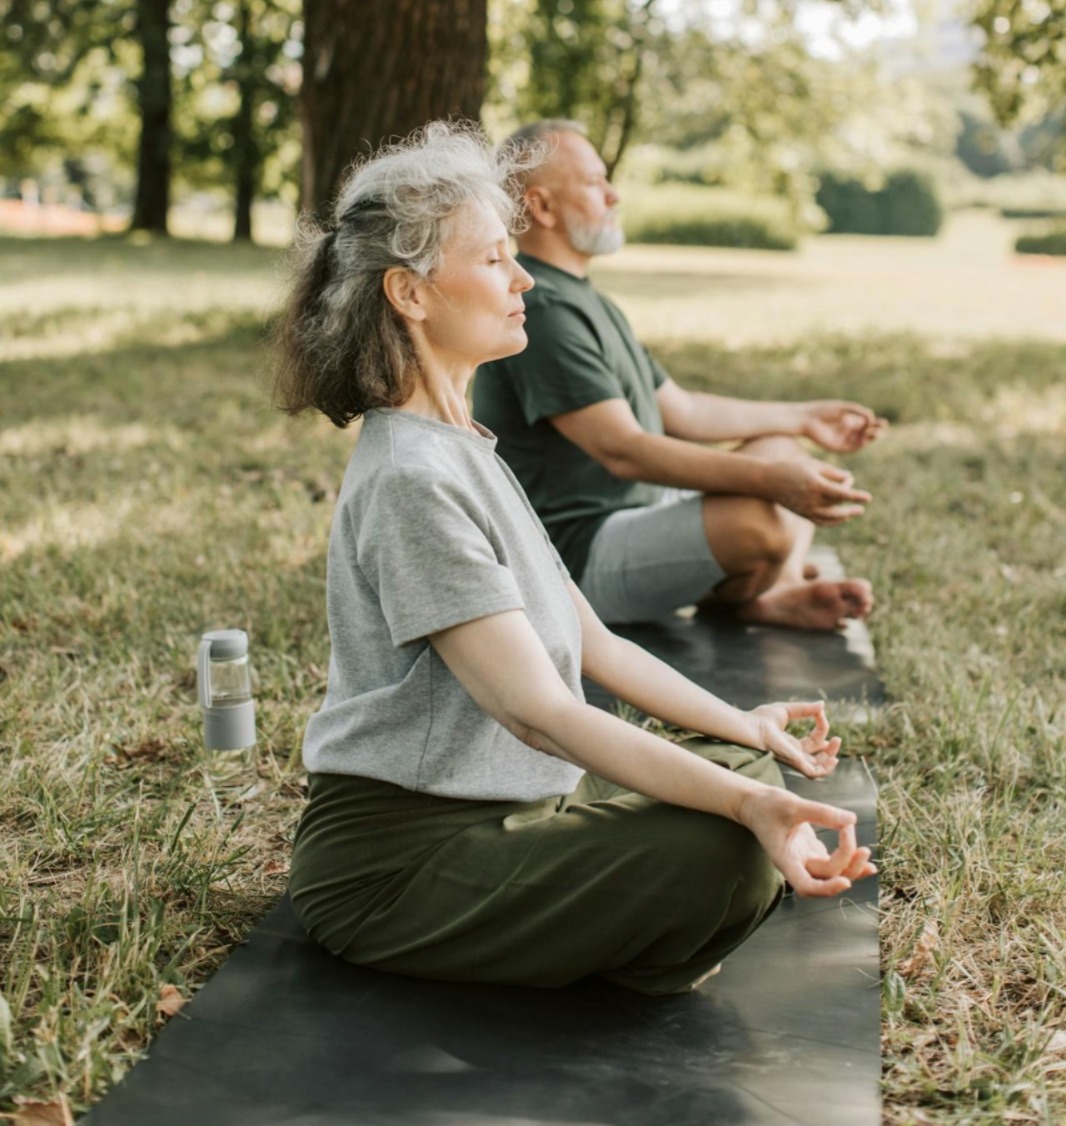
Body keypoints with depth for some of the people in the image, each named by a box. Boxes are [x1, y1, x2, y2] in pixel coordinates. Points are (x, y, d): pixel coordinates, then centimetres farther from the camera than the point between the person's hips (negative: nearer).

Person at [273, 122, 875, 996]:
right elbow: (538, 711, -27)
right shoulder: (411, 479, -21)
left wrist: (740, 725, 14)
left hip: (491, 807, 10)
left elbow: (591, 643, 14)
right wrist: (742, 804, -32)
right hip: (397, 855, -10)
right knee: (726, 854, -24)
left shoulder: (462, 450, 11)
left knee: (747, 771, 7)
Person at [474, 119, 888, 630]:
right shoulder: (541, 311, -19)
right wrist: (770, 479, -32)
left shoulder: (585, 300, 16)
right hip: (581, 554, -11)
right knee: (761, 521, -31)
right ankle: (725, 599, 4)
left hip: (638, 508, 11)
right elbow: (622, 449, -28)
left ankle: (779, 593, -7)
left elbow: (680, 410, 22)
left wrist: (803, 417, 22)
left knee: (782, 447, 16)